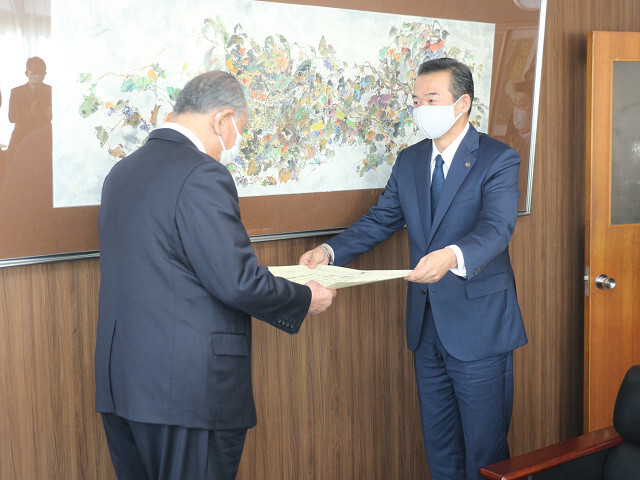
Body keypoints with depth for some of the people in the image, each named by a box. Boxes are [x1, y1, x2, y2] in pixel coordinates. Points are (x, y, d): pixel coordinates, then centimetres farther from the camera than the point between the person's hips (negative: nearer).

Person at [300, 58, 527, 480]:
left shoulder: (499, 160, -11)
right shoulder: (409, 161, 9)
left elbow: (497, 228, -25)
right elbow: (380, 221, 9)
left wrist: (453, 256, -46)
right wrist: (330, 251, -9)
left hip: (478, 327, -6)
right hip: (427, 326, 6)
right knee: (439, 445, 18)